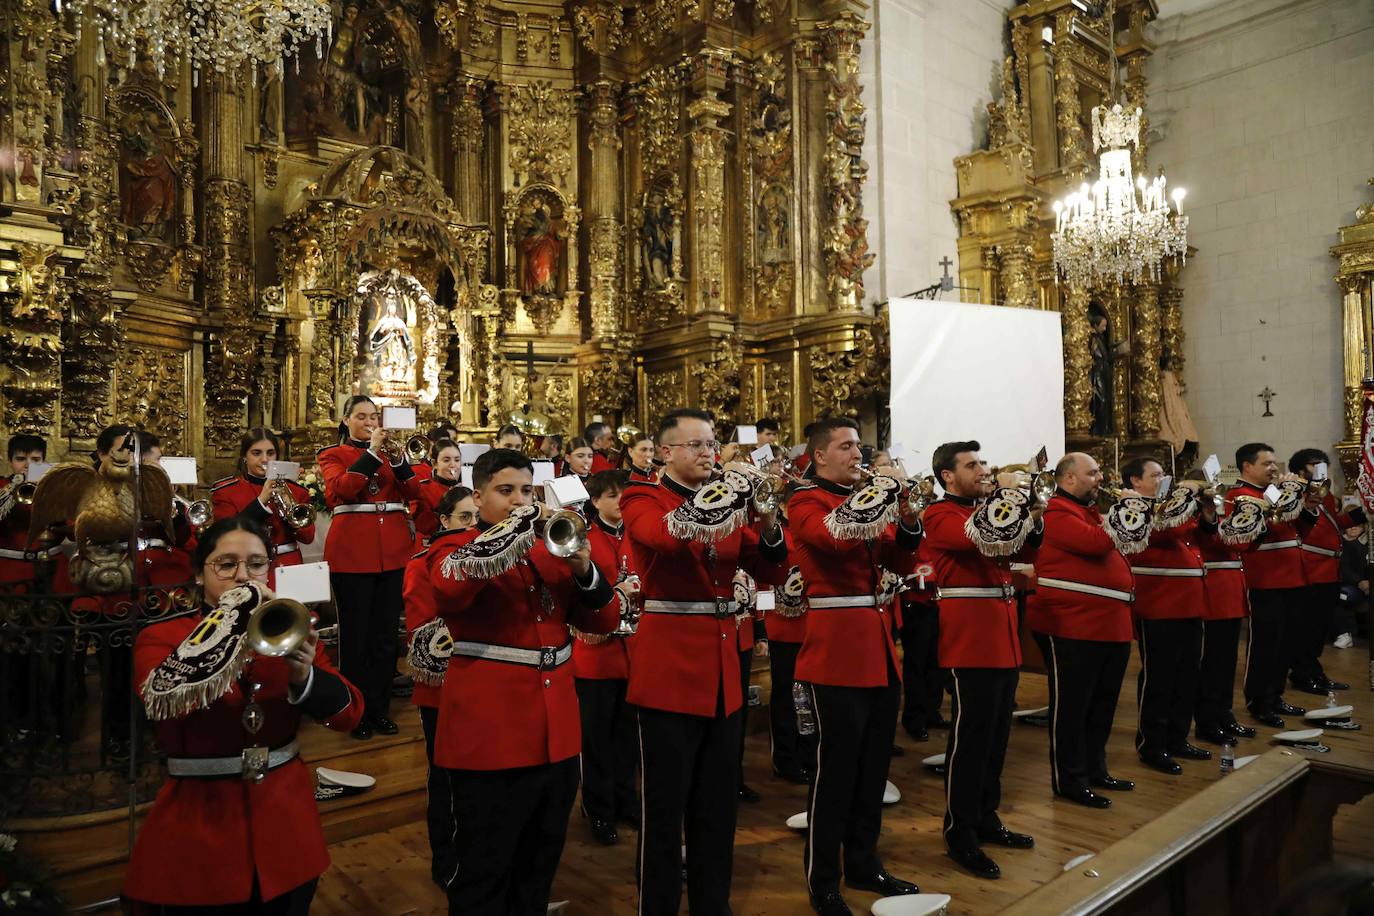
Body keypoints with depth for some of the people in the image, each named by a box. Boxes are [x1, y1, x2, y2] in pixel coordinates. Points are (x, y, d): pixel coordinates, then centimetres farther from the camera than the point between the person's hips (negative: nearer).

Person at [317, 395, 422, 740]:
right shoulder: (332, 454, 5)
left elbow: (413, 493, 2)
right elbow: (343, 489, -16)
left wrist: (399, 459, -12)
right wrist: (371, 453, -17)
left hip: (393, 550, 4)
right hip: (352, 552, -3)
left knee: (386, 632, 7)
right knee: (356, 633, 3)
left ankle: (380, 708, 18)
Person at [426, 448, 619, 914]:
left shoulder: (552, 547, 11)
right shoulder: (455, 548, -3)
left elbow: (604, 620, 7)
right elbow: (448, 593, -28)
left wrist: (584, 570, -11)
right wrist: (512, 535, -32)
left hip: (556, 732, 5)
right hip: (489, 734, -5)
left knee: (539, 866, 19)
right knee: (483, 871, 6)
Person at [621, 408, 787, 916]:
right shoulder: (643, 500, -4)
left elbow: (770, 571, 6)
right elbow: (666, 536, -28)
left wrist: (768, 524, -13)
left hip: (722, 669, 6)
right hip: (669, 668, -6)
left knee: (717, 806, 16)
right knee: (665, 807, 4)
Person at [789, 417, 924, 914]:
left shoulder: (869, 499, 16)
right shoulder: (806, 503, -6)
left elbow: (899, 562, 10)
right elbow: (832, 534, -27)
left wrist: (908, 519, -7)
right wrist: (878, 493, -24)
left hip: (880, 648, 8)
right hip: (837, 651, -7)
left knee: (874, 766, 15)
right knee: (835, 769, -1)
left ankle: (864, 863, 30)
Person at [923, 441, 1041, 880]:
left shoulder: (989, 510, 17)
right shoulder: (940, 515, -8)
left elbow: (1022, 552, 15)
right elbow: (979, 538, -26)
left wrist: (1033, 519, -2)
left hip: (1002, 635, 9)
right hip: (969, 636, -8)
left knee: (996, 734, 14)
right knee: (971, 736, -4)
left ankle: (986, 818, 27)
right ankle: (960, 835, 6)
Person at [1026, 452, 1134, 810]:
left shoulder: (1090, 509, 19)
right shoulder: (1058, 512, -12)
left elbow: (1113, 546, 24)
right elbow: (1097, 542, -23)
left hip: (1110, 625, 10)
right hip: (1072, 624, -10)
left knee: (1102, 703, 17)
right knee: (1071, 705, 0)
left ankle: (1095, 770, 31)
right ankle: (1070, 780, 9)